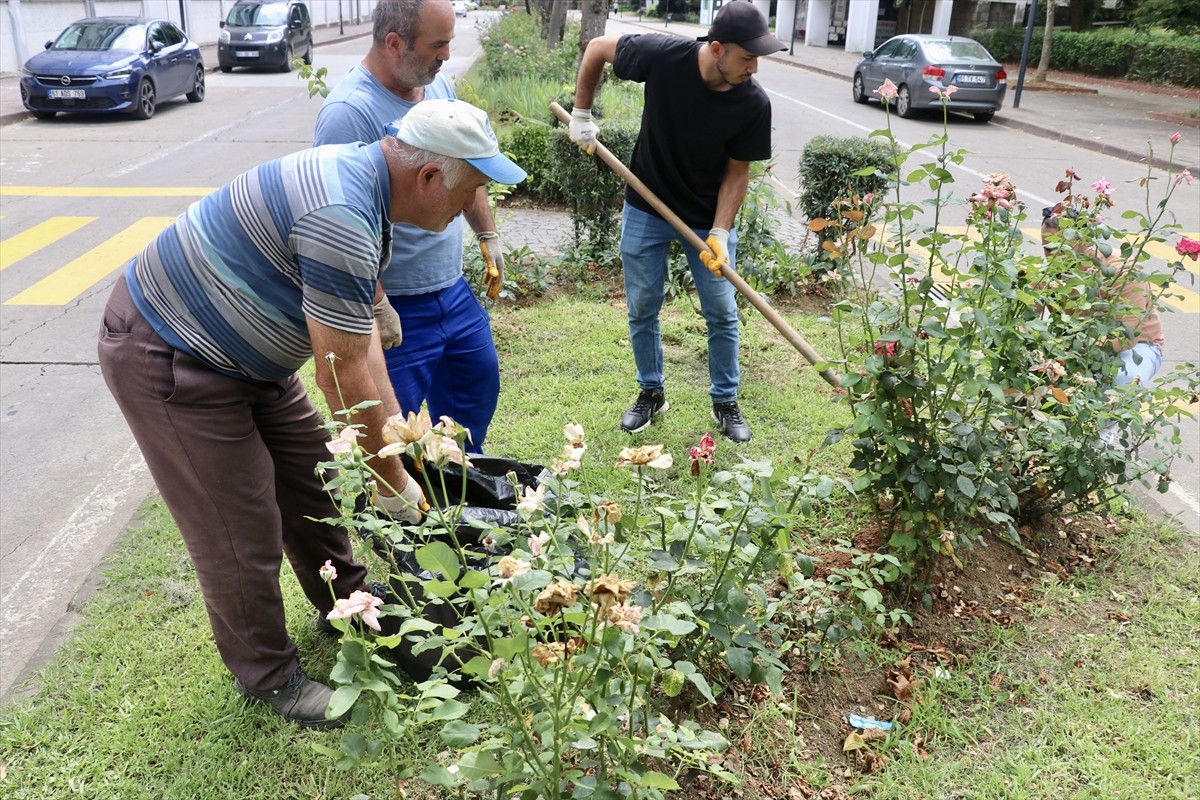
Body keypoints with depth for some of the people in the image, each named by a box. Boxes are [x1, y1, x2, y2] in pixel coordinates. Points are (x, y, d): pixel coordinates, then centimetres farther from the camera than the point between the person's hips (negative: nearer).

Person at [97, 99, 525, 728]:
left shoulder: (361, 181, 0)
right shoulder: (341, 218, -33)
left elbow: (361, 337, 5)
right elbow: (344, 377, -27)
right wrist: (393, 482, -14)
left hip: (242, 352, 10)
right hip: (166, 357, -10)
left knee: (311, 477, 18)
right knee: (242, 531, 1)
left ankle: (346, 602, 40)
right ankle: (266, 675, 23)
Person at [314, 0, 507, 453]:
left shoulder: (439, 85, 3)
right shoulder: (349, 112, -23)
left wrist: (488, 235, 20)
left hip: (455, 291, 9)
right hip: (397, 310, -9)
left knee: (478, 387, 24)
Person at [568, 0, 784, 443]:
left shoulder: (754, 103, -21)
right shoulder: (663, 55, -24)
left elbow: (737, 171, -10)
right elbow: (597, 48, -7)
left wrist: (720, 232, -20)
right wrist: (581, 115, -4)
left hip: (709, 218, 0)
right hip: (646, 210, 0)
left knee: (722, 313, 5)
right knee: (642, 309, 8)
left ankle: (726, 402, 24)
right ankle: (651, 393, 28)